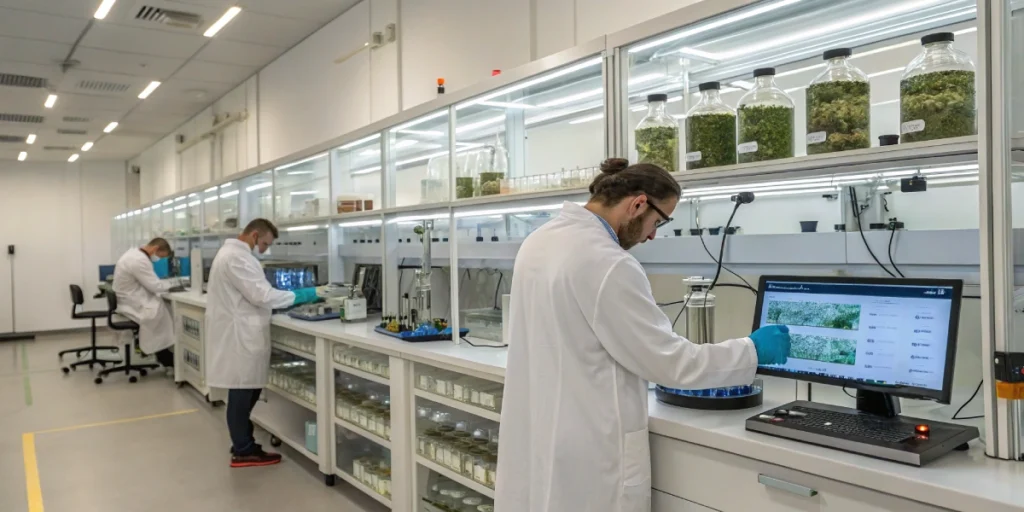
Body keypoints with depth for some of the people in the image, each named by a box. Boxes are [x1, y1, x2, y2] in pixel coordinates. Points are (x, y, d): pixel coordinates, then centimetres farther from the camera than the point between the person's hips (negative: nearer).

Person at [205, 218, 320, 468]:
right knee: (242, 394, -1)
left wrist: (290, 298, 14)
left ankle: (242, 444, 25)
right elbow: (261, 294, -24)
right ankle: (244, 452, 9)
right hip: (238, 336, -11)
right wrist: (300, 296, -17)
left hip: (239, 333, 11)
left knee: (245, 392, 16)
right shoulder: (237, 257, -19)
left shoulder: (232, 252, 17)